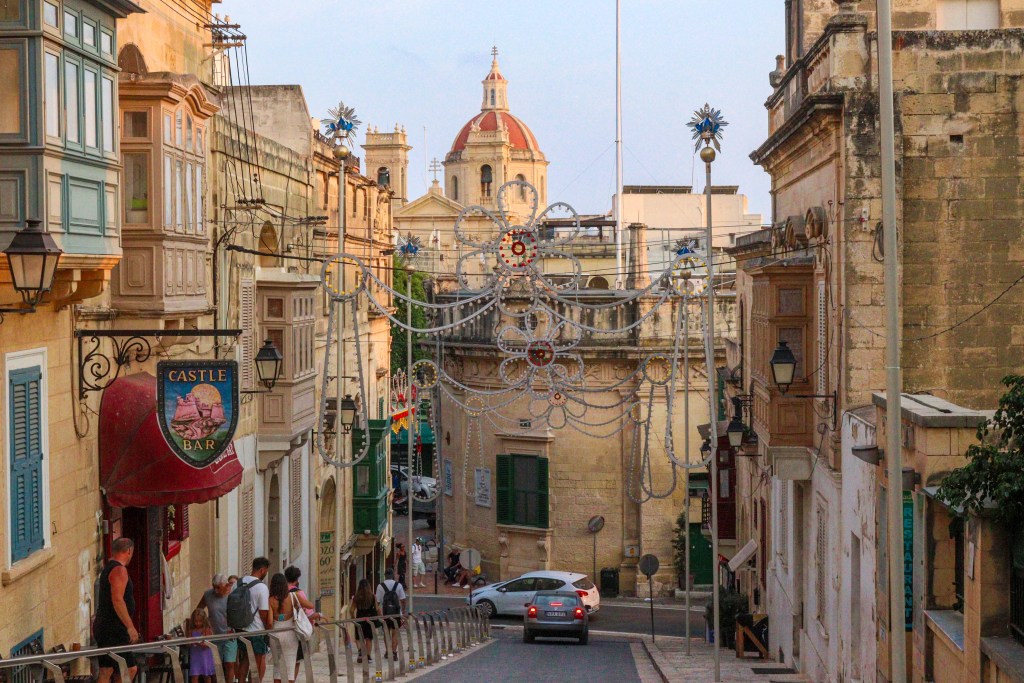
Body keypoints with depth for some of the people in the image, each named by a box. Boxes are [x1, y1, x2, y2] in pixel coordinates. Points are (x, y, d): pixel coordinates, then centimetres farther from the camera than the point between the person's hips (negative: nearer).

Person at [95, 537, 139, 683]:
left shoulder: (107, 569, 19)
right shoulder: (119, 570, -12)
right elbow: (117, 600, -23)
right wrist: (130, 627, -23)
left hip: (103, 627, 10)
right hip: (113, 630, -10)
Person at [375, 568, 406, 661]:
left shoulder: (380, 586, -4)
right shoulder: (398, 585, -3)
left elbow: (377, 601, -5)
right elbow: (403, 600, -3)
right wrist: (403, 610, 10)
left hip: (384, 613, 0)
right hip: (396, 613, 0)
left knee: (386, 632, 17)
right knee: (395, 633, 5)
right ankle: (394, 652, -4)